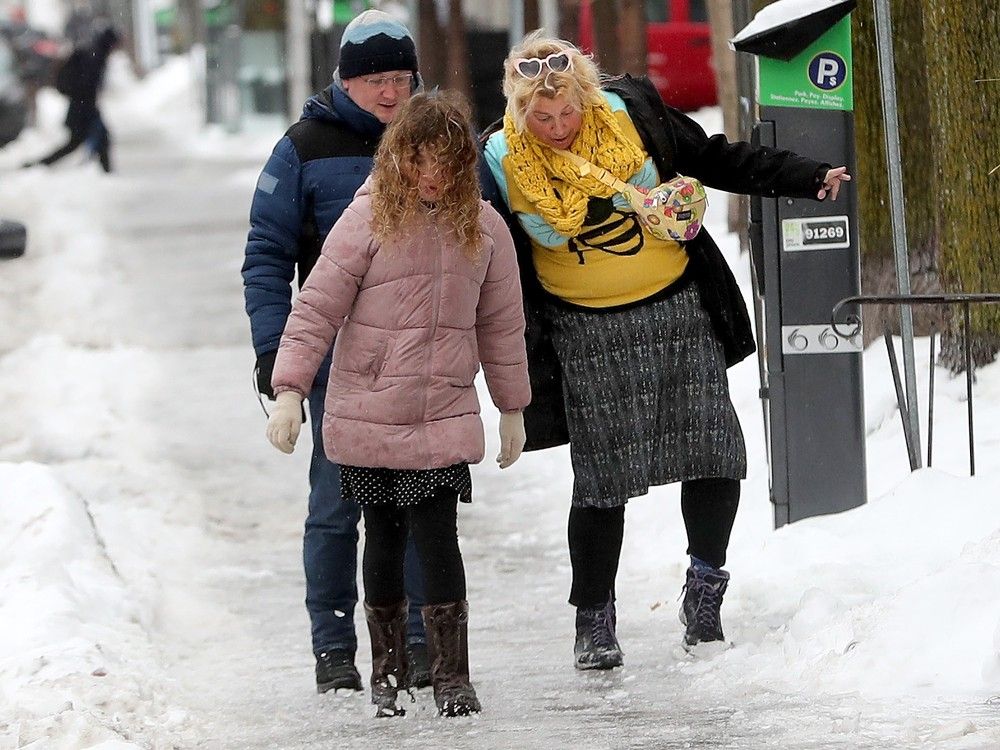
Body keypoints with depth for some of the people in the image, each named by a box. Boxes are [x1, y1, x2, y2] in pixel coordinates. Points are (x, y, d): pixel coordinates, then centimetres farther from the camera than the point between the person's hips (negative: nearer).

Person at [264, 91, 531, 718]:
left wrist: (512, 408, 17)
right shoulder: (369, 219, -6)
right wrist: (290, 392, -12)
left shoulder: (484, 228, 3)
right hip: (368, 417, -1)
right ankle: (388, 668, 23)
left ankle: (452, 676, -1)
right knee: (385, 539, 8)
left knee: (437, 536, -9)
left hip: (445, 418, 1)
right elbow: (317, 308, -6)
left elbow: (502, 324, 12)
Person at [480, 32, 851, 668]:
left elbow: (717, 161, 3)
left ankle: (706, 586, 15)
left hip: (678, 309, 1)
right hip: (588, 336, -1)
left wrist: (807, 179, -1)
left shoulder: (630, 112, -9)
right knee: (601, 479, -2)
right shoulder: (500, 162, -9)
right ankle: (594, 621, 11)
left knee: (715, 453, -4)